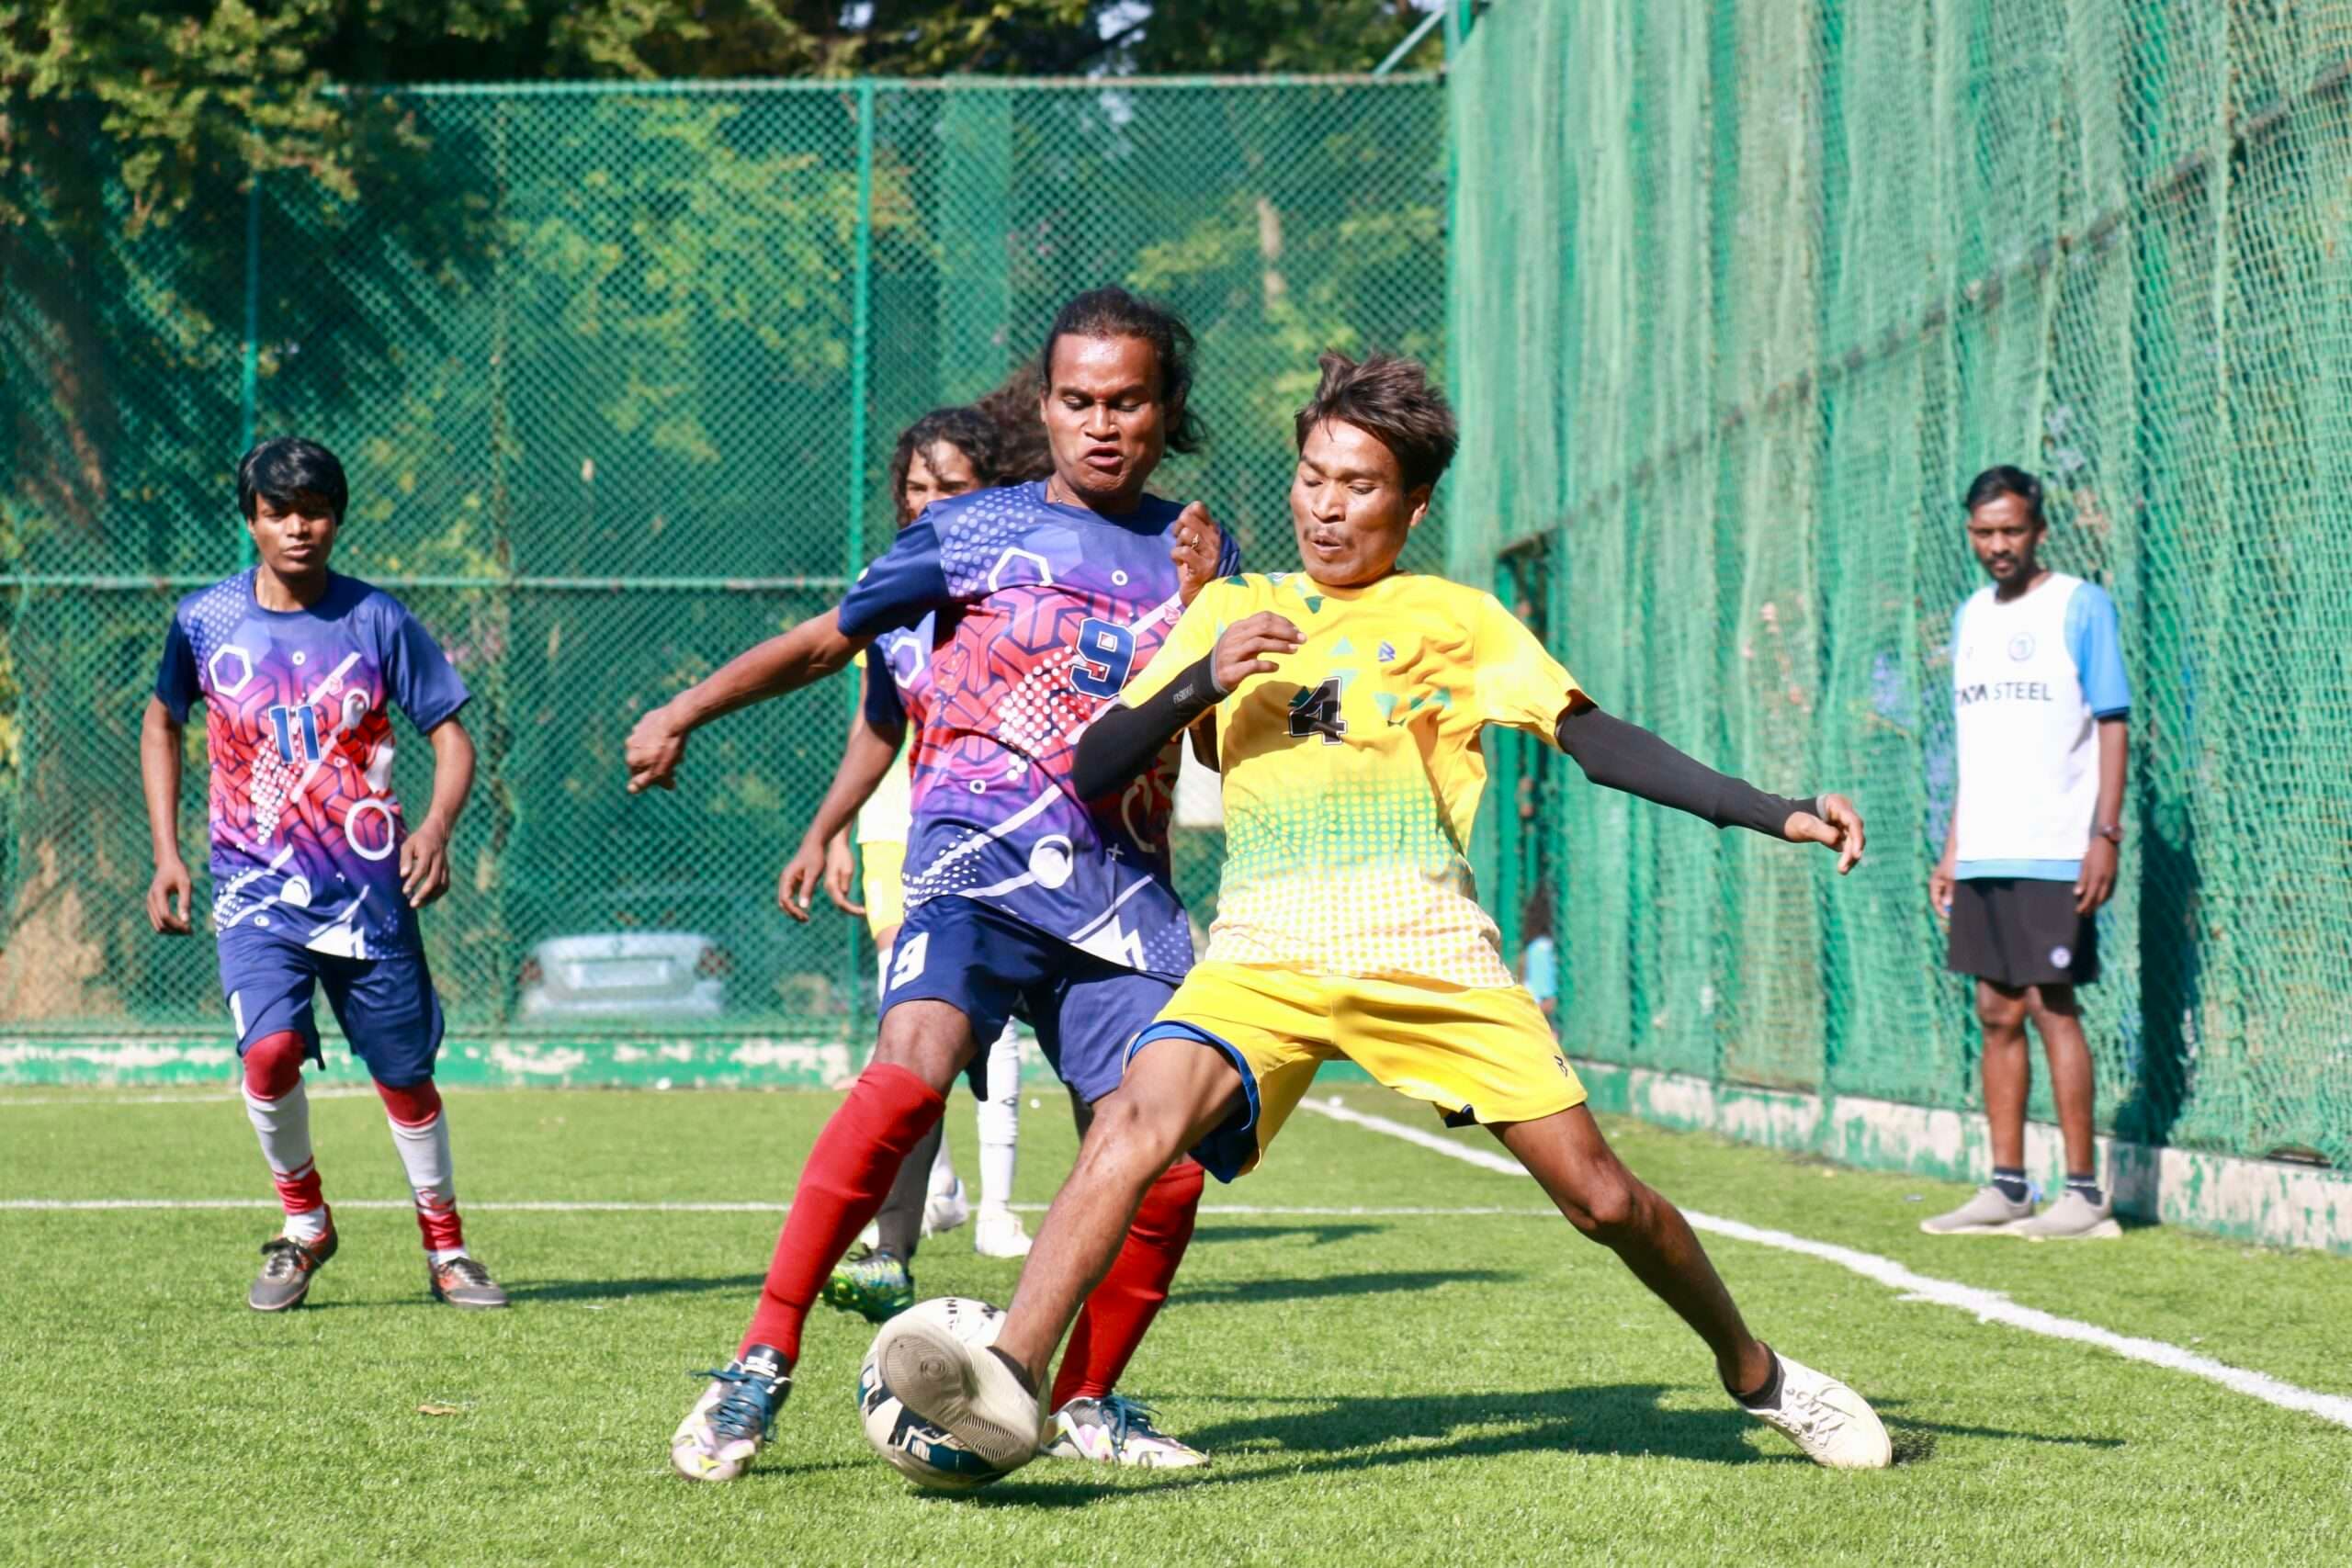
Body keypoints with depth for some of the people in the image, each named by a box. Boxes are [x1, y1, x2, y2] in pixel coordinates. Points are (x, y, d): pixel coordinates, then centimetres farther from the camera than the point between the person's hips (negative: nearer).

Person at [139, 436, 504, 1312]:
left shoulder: (375, 620, -3)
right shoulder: (205, 622, 0)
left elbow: (450, 736, -1)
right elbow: (162, 723, 16)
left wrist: (437, 827, -20)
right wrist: (166, 853, 8)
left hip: (370, 892, 0)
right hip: (257, 888, 0)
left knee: (406, 1075, 5)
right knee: (270, 1050, -21)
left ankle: (446, 1247, 26)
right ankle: (303, 1225, 3)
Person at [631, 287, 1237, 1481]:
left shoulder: (1190, 552, 14)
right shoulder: (974, 531, 9)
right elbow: (827, 639, 18)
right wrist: (686, 711, 9)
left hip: (1119, 884, 3)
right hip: (979, 854, -3)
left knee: (1166, 1165, -8)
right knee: (914, 1064, -30)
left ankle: (1083, 1405, 17)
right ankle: (760, 1364, -26)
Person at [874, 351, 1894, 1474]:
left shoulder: (1455, 620, 12)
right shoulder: (1230, 611, 18)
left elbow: (1595, 739, 7)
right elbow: (1094, 769, 13)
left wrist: (1775, 815, -1)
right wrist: (1206, 677, -5)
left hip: (1426, 949, -1)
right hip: (1264, 951, 1)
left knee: (1600, 1195, -3)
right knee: (1139, 1114, -28)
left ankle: (1756, 1377, 21)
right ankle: (1009, 1380, -38)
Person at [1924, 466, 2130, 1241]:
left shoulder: (2080, 606, -4)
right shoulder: (1970, 618, 15)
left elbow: (2113, 725, -7)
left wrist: (2105, 835, -15)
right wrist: (1951, 848, 16)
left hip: (2055, 853, -6)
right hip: (1983, 856, 6)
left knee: (2051, 1005, -8)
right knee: (1997, 1013, 7)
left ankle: (2085, 1192, -4)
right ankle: (2006, 1188, 12)